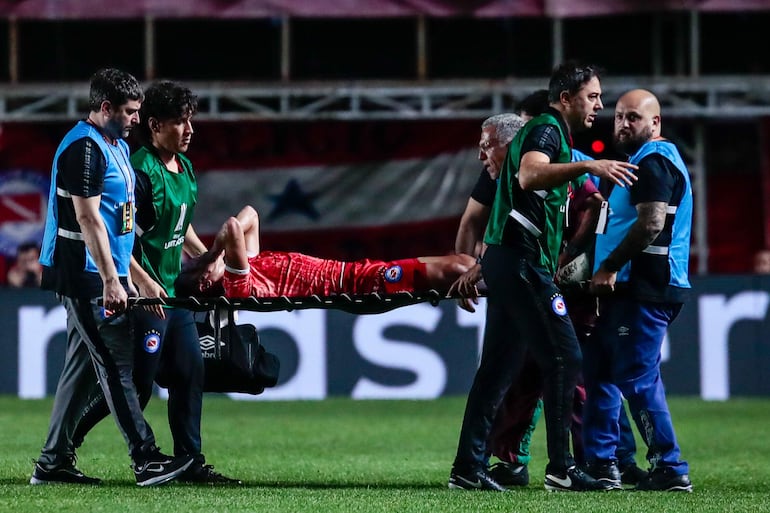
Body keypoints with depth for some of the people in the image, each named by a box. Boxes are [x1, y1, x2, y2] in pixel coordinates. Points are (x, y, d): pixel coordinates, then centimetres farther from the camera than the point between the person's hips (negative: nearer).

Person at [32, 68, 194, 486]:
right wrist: (110, 280, -21)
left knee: (82, 366, 10)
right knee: (115, 365, -10)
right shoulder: (85, 148, -16)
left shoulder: (117, 146, 17)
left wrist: (125, 277, 21)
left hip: (99, 276, 10)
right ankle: (146, 459, -11)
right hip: (87, 276, -10)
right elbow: (88, 219, -20)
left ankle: (52, 462, 13)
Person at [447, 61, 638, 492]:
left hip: (506, 260, 10)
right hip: (522, 261, -10)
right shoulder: (546, 130, -10)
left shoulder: (550, 132, 23)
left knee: (499, 367, 9)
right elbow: (529, 175, -33)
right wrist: (588, 166, -41)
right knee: (564, 357, -9)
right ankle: (561, 467, -10)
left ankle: (468, 467, 9)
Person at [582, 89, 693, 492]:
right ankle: (600, 463, 18)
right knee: (599, 370, 14)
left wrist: (609, 269, -19)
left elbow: (651, 224, -23)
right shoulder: (641, 161, 22)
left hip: (644, 290, -11)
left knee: (637, 378, -10)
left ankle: (670, 469, -7)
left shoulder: (654, 162, -12)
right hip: (629, 289, 11)